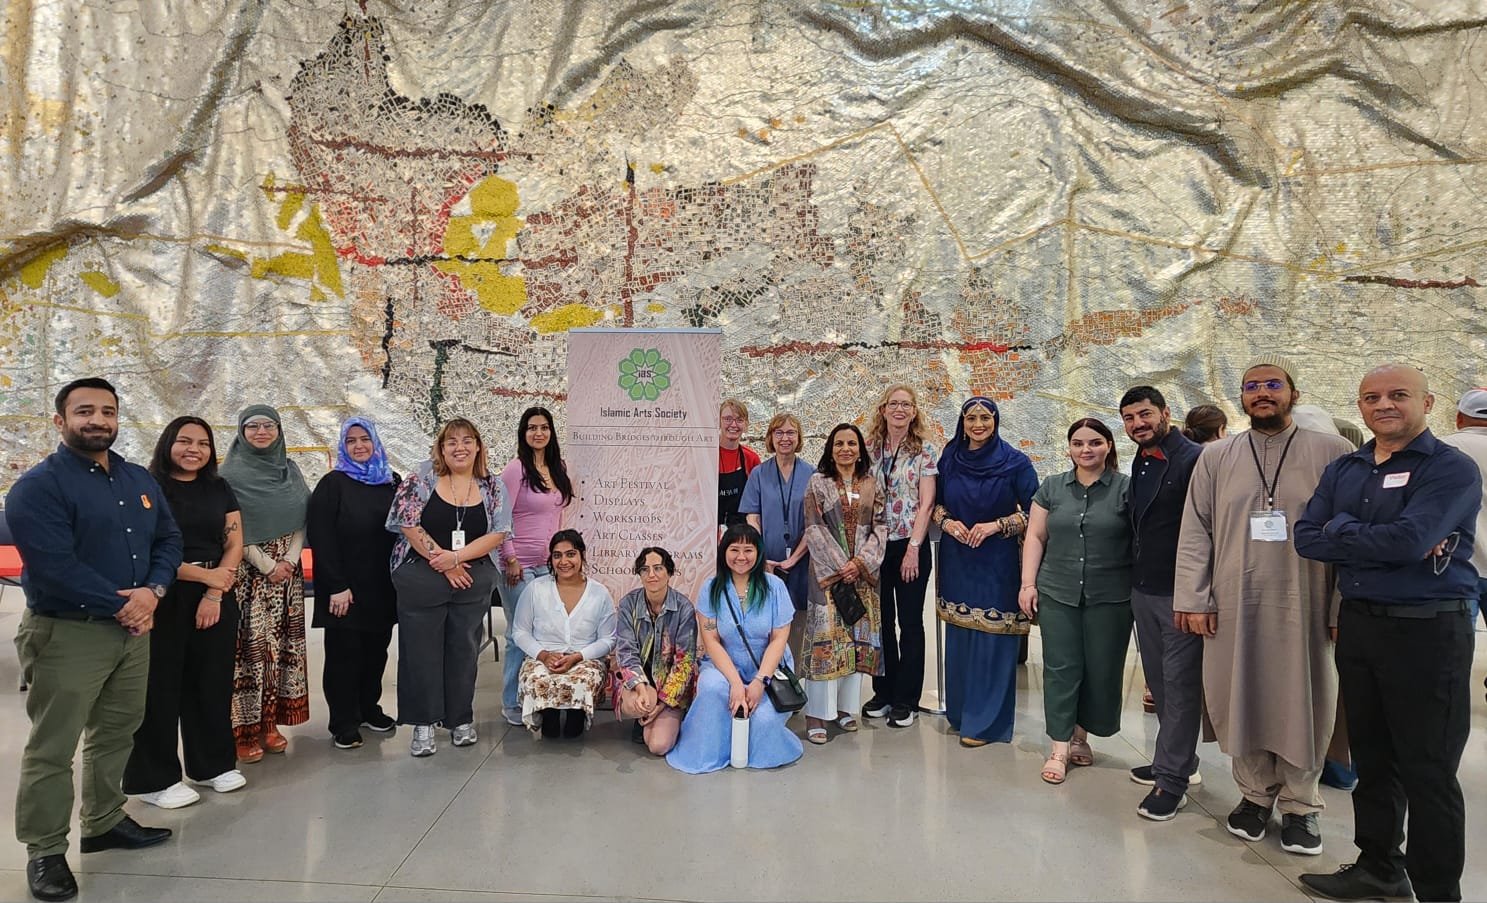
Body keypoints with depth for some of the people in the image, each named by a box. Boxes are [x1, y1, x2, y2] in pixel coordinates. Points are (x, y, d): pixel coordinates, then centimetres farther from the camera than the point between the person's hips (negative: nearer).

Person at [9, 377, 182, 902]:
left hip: (133, 628, 7)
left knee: (116, 733, 18)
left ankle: (104, 822, 35)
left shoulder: (140, 480, 8)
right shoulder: (38, 486, -13)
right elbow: (55, 566, -21)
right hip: (66, 634, -7)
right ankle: (45, 851, 16)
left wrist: (152, 592, -10)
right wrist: (120, 605, -17)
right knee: (52, 749, 2)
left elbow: (168, 539, 8)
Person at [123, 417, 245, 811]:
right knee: (160, 686, 1)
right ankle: (154, 778, 14)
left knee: (212, 682, 10)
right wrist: (204, 574, -12)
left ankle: (213, 763, 24)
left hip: (217, 597, 4)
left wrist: (214, 594, -6)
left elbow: (234, 544, 6)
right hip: (163, 598, -4)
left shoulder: (220, 489, 10)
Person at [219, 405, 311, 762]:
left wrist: (290, 558, -5)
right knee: (249, 646, -5)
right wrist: (267, 565, -12)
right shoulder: (231, 473, -3)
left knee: (281, 645, 6)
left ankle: (270, 723, 15)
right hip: (247, 572, -5)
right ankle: (243, 730, 4)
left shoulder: (290, 470, 10)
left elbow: (301, 520, 9)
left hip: (287, 570, 5)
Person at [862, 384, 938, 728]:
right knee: (881, 620, 11)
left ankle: (906, 699, 13)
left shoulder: (925, 450, -3)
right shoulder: (870, 448, 7)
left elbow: (926, 503, -8)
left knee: (910, 622, 4)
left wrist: (913, 548, -14)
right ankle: (883, 692, 24)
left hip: (910, 545, -3)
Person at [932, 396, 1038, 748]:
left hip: (996, 563, -4)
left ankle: (985, 721, 10)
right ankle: (959, 712, 25)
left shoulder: (1015, 462, -5)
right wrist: (946, 521, -7)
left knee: (991, 639, -1)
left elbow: (1033, 512, -4)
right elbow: (936, 502, 13)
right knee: (959, 638, 10)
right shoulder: (950, 458, 5)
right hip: (957, 561, 4)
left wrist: (996, 525, -16)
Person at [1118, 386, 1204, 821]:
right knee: (1159, 682, 15)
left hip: (1180, 592, -8)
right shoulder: (1140, 464, 13)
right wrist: (1134, 579, 15)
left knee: (1179, 684, 0)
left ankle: (1172, 780, 8)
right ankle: (1180, 760, 29)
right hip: (1143, 590, 8)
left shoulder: (1194, 459, -13)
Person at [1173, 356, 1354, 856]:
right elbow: (1195, 531, 5)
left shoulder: (1333, 453, 2)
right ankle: (1255, 795, 27)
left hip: (1304, 608, -1)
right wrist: (1194, 600, -2)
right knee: (1241, 702, 9)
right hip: (1233, 607, 2)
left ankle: (1299, 805, 25)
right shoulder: (1216, 457, 7)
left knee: (1303, 705, 7)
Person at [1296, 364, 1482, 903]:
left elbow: (1409, 540, -25)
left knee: (1428, 772, 3)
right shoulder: (1342, 470, 9)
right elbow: (1306, 538, -2)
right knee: (1372, 758, 17)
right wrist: (1384, 544, -15)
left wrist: (1340, 529, -10)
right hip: (1358, 626, 6)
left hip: (1428, 631, -6)